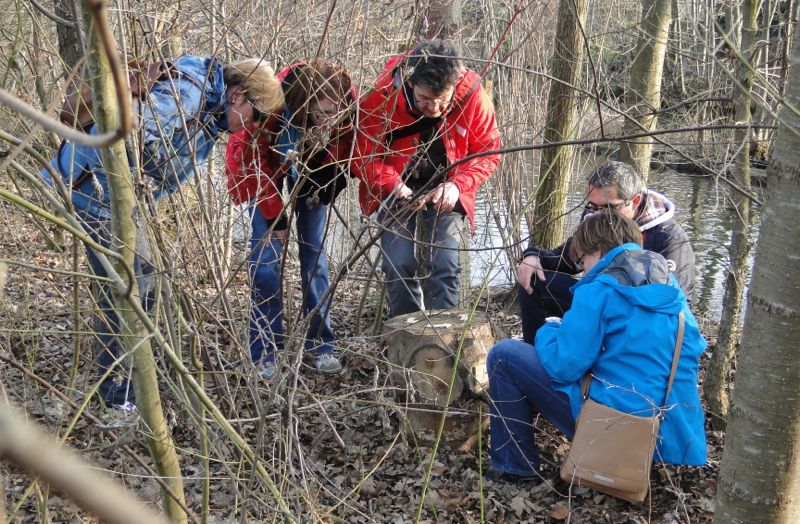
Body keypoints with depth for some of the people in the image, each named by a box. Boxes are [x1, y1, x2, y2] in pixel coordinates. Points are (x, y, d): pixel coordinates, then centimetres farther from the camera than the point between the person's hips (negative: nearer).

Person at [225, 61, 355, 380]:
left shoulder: (349, 104, -31)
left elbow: (343, 150, -8)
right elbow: (258, 163, -23)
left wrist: (322, 192, -17)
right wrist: (276, 217, -16)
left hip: (313, 168, 2)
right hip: (264, 166, -2)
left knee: (314, 250, -1)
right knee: (267, 253, -9)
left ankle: (321, 346, 9)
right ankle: (265, 353, -1)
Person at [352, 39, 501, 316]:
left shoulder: (472, 95, -21)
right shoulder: (383, 96, -25)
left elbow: (488, 151, -8)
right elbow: (361, 153, -15)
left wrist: (458, 185, -25)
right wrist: (394, 186, -31)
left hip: (445, 190, 1)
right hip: (396, 187, 0)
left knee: (444, 266, -10)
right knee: (399, 266, -9)